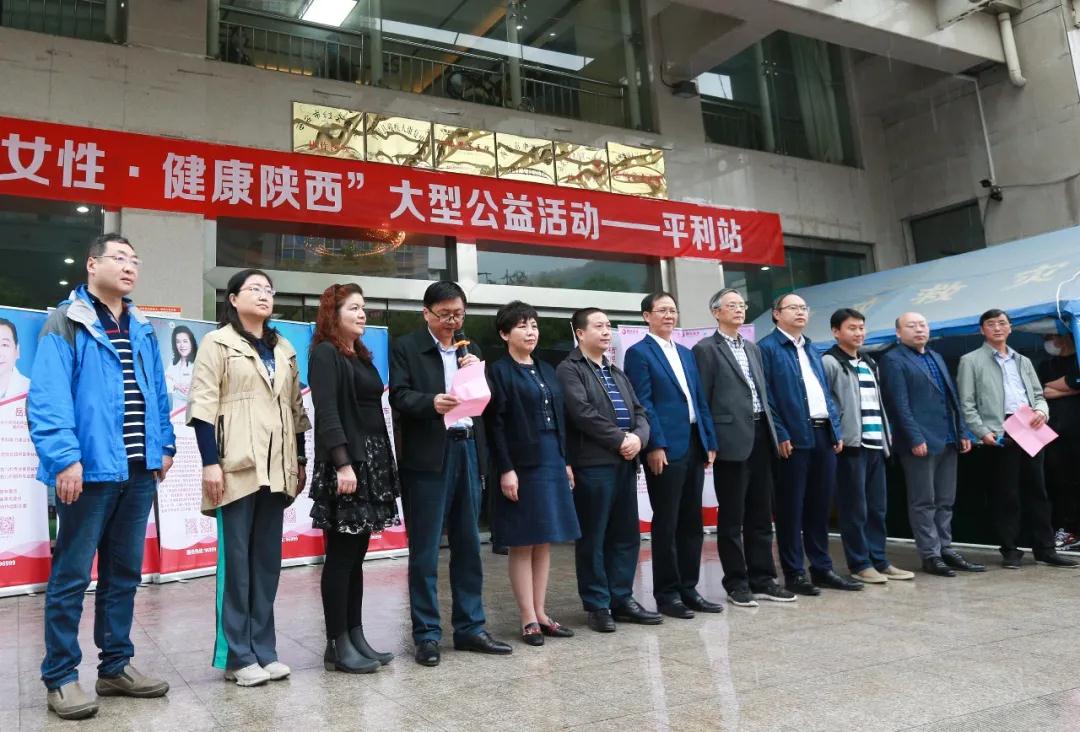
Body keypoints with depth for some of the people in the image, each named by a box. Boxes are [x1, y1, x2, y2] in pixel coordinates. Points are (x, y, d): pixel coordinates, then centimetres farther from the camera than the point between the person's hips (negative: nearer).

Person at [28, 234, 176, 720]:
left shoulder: (142, 329, 15)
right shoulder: (66, 322, -4)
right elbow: (47, 398, -13)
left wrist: (164, 444, 12)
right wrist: (65, 458, -20)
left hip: (138, 470, 6)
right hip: (91, 468, -6)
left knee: (125, 572, 13)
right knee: (71, 576, 2)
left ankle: (116, 665, 25)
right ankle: (61, 677, 14)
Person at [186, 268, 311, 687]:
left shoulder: (284, 350, 18)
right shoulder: (218, 343, 1)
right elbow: (202, 404, -7)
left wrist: (300, 460, 14)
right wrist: (210, 462, -15)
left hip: (276, 467, 6)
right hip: (237, 466, -5)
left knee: (268, 560, 8)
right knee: (236, 560, -2)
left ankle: (264, 650, 15)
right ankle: (237, 656, 6)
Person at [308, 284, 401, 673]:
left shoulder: (361, 355, 19)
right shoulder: (325, 353, -6)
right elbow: (327, 412, -16)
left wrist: (383, 464, 12)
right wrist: (342, 464, -24)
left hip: (372, 462, 8)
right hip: (344, 464, -8)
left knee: (356, 554, 11)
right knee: (341, 555, -3)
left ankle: (355, 636, 17)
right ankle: (337, 644, 5)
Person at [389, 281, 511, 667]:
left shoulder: (469, 349, 18)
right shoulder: (406, 347, 2)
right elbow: (399, 396, -9)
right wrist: (431, 401, -26)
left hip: (467, 450, 6)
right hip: (428, 455, -5)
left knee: (468, 545, 11)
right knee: (425, 549, 0)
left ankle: (470, 628, 20)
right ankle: (426, 635, 9)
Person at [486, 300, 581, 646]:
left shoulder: (546, 370, 16)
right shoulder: (499, 371, -4)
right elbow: (495, 424, -10)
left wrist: (565, 462, 12)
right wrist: (505, 470, -16)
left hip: (552, 463, 7)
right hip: (522, 465, -6)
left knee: (544, 542, 10)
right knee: (523, 544, 0)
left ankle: (541, 613, 19)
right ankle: (529, 619, 8)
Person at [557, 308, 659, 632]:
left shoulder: (616, 372, 21)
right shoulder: (569, 369, -3)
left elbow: (639, 410, 15)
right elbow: (582, 412, -15)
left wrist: (638, 437, -5)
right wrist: (619, 439, -13)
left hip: (625, 462, 7)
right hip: (593, 464, -7)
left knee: (626, 535, 10)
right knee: (593, 538, 0)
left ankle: (622, 599, 20)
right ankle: (597, 605, 9)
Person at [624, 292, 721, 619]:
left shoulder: (686, 353, 19)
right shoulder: (639, 353, -3)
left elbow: (700, 400, 17)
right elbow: (643, 404, -10)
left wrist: (710, 442, 11)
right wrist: (655, 446, -17)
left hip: (694, 445, 7)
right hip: (665, 449, -7)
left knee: (692, 522, 11)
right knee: (666, 524, 1)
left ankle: (688, 589, 21)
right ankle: (666, 594, 11)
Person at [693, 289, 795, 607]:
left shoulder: (753, 348, 19)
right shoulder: (705, 349, -3)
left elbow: (763, 393, 20)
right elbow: (702, 400, -7)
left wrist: (772, 431, 12)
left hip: (760, 437, 7)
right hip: (732, 440, -7)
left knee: (761, 515, 12)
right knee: (732, 518, 2)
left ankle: (762, 580, 21)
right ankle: (736, 584, 12)